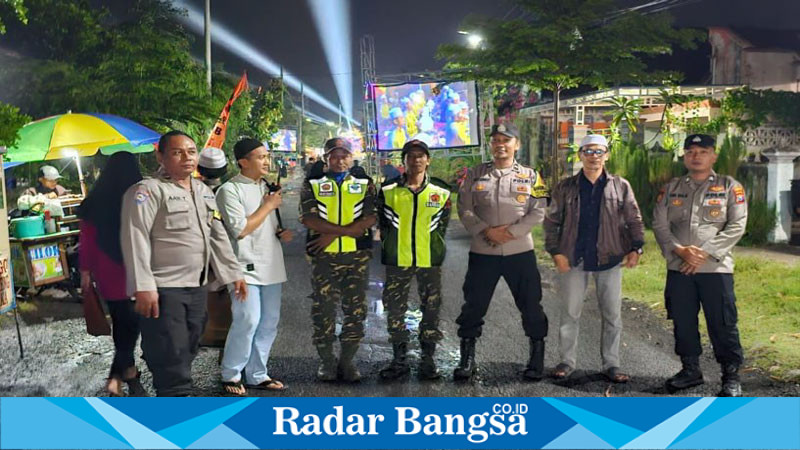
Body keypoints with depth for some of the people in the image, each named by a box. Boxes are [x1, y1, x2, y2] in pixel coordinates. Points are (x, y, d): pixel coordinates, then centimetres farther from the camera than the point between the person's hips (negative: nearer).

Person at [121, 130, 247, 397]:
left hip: (197, 287, 8)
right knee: (171, 363, -7)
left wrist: (234, 273, 17)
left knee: (185, 356, 16)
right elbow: (136, 240, -17)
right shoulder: (148, 190, -10)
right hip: (163, 290, -8)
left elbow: (218, 237, 20)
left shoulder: (204, 192, 15)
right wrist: (143, 286, -23)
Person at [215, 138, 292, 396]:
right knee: (248, 321, -12)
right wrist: (268, 206, -10)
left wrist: (281, 233, 5)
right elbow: (240, 229, -16)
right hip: (247, 267, -8)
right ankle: (230, 375, 5)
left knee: (269, 323, 9)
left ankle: (257, 375, 21)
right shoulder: (230, 190, -8)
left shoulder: (267, 187, 15)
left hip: (272, 266, 8)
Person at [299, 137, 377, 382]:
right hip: (323, 255, -1)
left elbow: (371, 217, -4)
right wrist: (347, 230, -14)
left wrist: (333, 234, -11)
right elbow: (308, 218, -7)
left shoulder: (365, 183, 10)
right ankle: (326, 361, 15)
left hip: (357, 255, 1)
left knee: (356, 308, 2)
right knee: (323, 308, 2)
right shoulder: (312, 184, 8)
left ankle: (347, 361, 14)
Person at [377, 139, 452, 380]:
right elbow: (384, 224, 9)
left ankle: (428, 359, 18)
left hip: (430, 260, 0)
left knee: (431, 309, 5)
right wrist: (390, 248, 7)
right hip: (397, 260, 0)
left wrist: (434, 249, 7)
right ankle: (400, 359, 16)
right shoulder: (388, 190, 2)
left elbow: (441, 225, 11)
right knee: (395, 309, 4)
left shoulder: (441, 192, 4)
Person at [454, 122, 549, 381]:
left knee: (531, 306, 4)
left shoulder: (530, 176, 5)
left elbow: (538, 212, -2)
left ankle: (537, 359, 19)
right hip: (482, 252, 1)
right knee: (473, 305, 5)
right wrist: (487, 231, -14)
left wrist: (511, 231, -14)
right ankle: (467, 359, 19)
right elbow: (465, 209, 0)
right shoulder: (476, 175, 6)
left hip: (520, 251, 0)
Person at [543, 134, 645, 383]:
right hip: (573, 259, 0)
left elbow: (634, 220, 5)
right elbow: (551, 221, 4)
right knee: (570, 313, 7)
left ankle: (611, 364, 18)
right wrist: (556, 252, -4)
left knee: (612, 315, 6)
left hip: (610, 259, 0)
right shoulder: (565, 188, 2)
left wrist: (635, 248, -7)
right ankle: (567, 361, 19)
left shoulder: (621, 186, 2)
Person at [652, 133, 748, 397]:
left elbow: (737, 225, -6)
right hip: (678, 268, 3)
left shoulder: (730, 187, 3)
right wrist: (679, 250, -13)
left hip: (716, 268, -3)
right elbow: (659, 224, 4)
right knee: (683, 322, 10)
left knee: (723, 324, 0)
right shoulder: (671, 189, 11)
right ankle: (691, 370, 26)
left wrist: (705, 252, -14)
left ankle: (731, 376, 13)